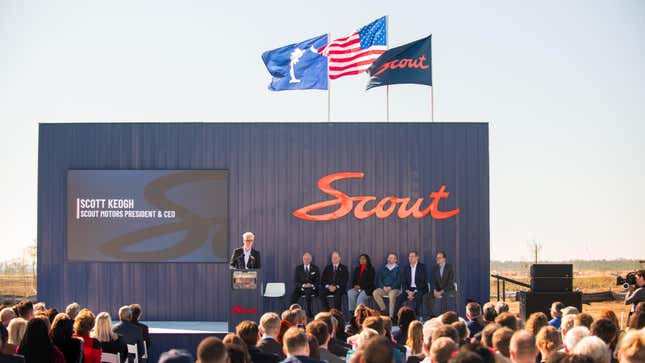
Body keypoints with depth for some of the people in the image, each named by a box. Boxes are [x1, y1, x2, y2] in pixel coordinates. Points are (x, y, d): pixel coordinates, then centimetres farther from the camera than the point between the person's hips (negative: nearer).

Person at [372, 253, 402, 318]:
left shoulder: (398, 269, 8)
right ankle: (383, 309, -15)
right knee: (375, 293, -27)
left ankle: (391, 316, -35)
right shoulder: (383, 269, 18)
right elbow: (379, 280, 10)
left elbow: (398, 281, -3)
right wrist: (383, 287, -9)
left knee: (392, 295, -37)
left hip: (394, 289, -4)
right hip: (383, 288, 4)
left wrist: (390, 287, -16)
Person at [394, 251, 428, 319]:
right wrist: (408, 292, -12)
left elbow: (424, 282, -8)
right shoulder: (406, 268, 13)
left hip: (420, 289, -4)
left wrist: (414, 292, -17)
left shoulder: (422, 267, -1)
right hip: (409, 289, 4)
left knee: (416, 298, -37)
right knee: (398, 298, -22)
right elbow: (403, 282, 7)